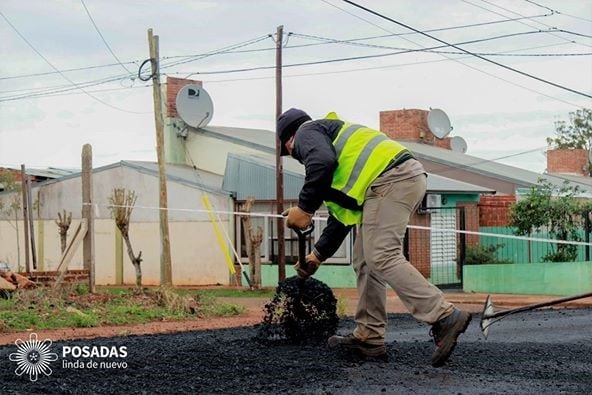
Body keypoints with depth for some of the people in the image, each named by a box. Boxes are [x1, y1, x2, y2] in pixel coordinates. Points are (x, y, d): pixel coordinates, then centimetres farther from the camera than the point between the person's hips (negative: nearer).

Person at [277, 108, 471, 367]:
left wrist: (304, 208, -10)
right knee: (365, 261, 13)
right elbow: (341, 213, 34)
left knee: (381, 258, -15)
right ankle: (368, 337, 13)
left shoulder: (307, 132, 9)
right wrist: (317, 255, 37)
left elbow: (323, 161, -18)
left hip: (390, 179, -10)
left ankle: (444, 318, -23)